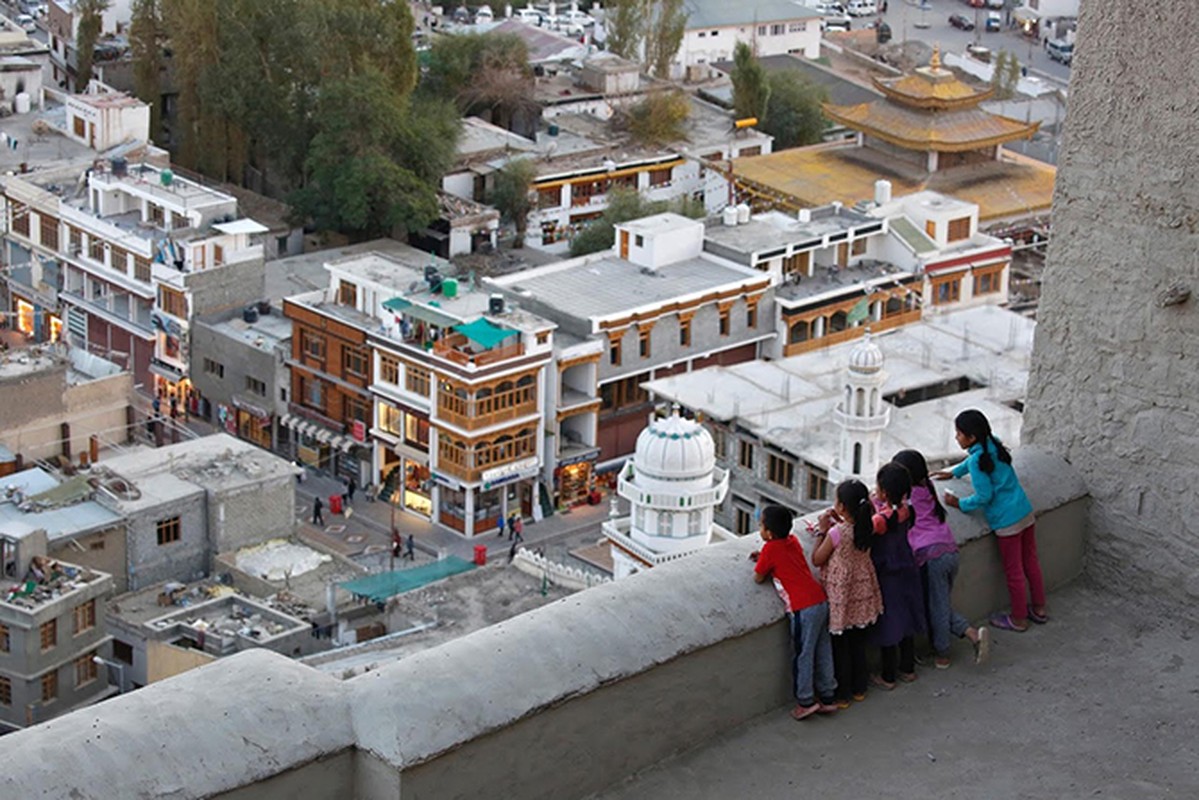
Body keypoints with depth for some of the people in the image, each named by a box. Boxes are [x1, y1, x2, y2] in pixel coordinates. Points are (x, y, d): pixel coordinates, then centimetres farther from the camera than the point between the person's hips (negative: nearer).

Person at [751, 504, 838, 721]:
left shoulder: (771, 548, -9)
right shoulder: (792, 541, 12)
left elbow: (758, 578, 0)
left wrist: (761, 564, 18)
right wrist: (764, 558, 18)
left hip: (804, 609, -8)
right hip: (821, 602, 8)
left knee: (802, 656, 2)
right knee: (822, 652, 14)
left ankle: (805, 701, 7)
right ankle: (827, 697, 23)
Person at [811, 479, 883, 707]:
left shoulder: (836, 533, -27)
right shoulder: (867, 528, -9)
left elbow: (817, 560, -13)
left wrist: (822, 531, -9)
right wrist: (839, 523, 4)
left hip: (840, 597, -6)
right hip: (861, 591, 6)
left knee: (839, 647, 9)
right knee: (858, 643, 20)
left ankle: (841, 695, 18)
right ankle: (859, 688, 32)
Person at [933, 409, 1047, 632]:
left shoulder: (977, 461, -20)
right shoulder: (993, 444, 5)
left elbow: (984, 496, -18)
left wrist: (960, 504, -5)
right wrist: (953, 473, 33)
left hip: (1007, 521, -8)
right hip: (1026, 512, 8)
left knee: (1013, 571, 7)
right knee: (1030, 562, 20)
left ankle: (1018, 619, 20)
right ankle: (1039, 609, 32)